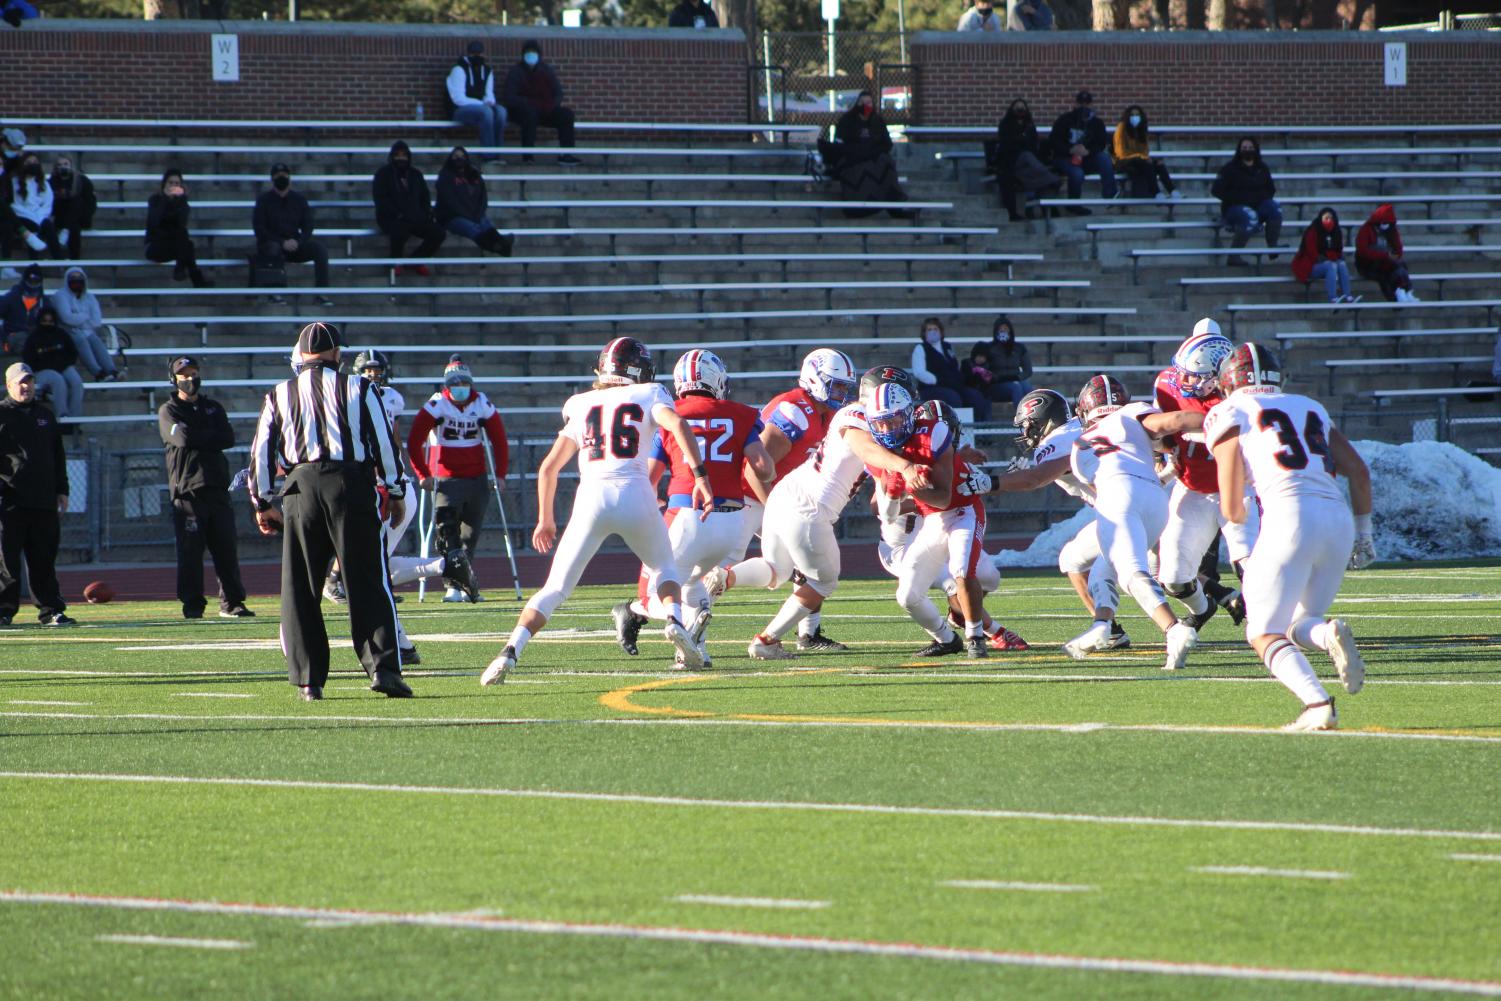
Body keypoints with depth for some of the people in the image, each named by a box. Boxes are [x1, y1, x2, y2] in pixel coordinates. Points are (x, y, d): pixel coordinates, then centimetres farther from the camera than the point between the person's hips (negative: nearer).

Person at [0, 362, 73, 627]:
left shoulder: (45, 415, 18)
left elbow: (58, 456, 22)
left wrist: (61, 491, 16)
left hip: (44, 501, 5)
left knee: (44, 558, 7)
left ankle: (50, 610, 10)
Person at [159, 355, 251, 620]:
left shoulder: (214, 408, 20)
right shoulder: (168, 411, 8)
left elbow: (228, 439, 4)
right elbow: (182, 437, -12)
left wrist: (198, 439, -5)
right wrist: (211, 437, -1)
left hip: (216, 488, 4)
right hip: (187, 491, -4)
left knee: (226, 548, 2)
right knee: (190, 551, -6)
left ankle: (231, 603, 6)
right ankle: (192, 605, -1)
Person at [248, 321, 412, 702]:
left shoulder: (280, 396, 11)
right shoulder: (357, 389, 6)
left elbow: (261, 453, 9)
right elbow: (383, 442, 3)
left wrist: (263, 505, 16)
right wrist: (395, 492, 11)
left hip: (301, 487, 1)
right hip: (351, 482, -1)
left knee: (300, 591, 7)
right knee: (368, 584, -1)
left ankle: (309, 679, 4)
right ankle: (382, 666, -14)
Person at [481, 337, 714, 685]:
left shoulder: (581, 406, 22)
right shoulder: (648, 395, 15)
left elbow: (548, 468, 22)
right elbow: (678, 425, -7)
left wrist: (545, 520, 33)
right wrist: (700, 475, -11)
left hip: (591, 497, 1)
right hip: (635, 493, -1)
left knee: (555, 589, 7)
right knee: (664, 569, 23)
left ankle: (511, 650, -11)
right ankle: (675, 620, -6)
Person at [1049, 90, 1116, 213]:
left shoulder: (1096, 123, 4)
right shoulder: (1064, 120, -4)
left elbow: (1101, 144, -3)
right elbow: (1054, 141, -10)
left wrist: (1088, 151, -25)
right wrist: (1071, 150, -26)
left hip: (1086, 159, 3)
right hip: (1064, 158, -3)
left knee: (1104, 158, -25)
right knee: (1077, 174, -35)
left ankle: (1109, 195, -27)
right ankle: (1073, 204, -12)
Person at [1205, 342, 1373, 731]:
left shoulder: (1230, 413, 11)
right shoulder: (1310, 408, 26)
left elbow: (1232, 509, 6)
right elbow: (1359, 472, 23)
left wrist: (1239, 513, 29)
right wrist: (1363, 534, 33)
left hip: (1291, 519, -5)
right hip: (1339, 519, 5)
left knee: (1264, 634, 3)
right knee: (1298, 625, 20)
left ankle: (1318, 704, -23)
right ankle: (1330, 634, -17)